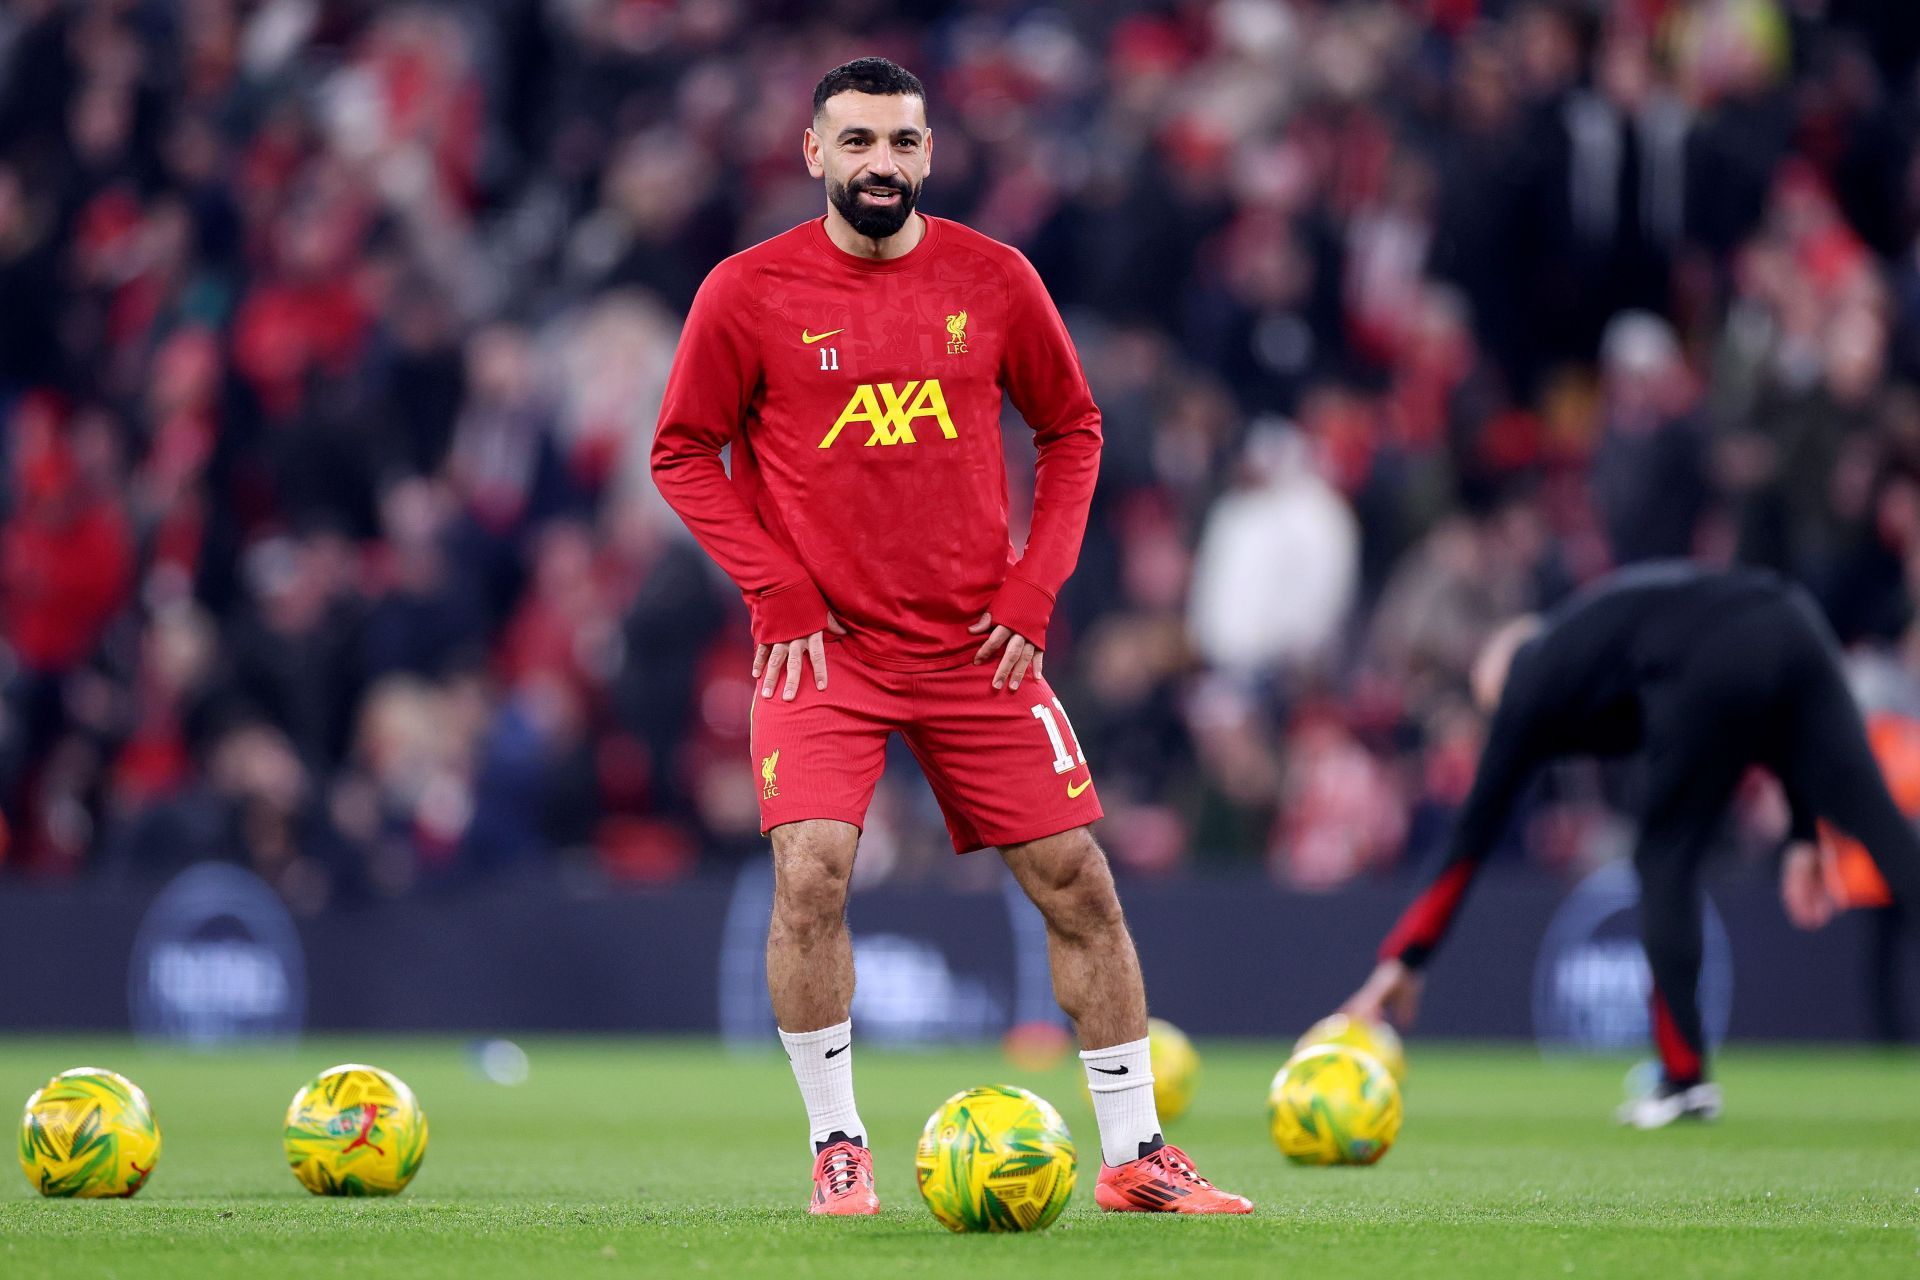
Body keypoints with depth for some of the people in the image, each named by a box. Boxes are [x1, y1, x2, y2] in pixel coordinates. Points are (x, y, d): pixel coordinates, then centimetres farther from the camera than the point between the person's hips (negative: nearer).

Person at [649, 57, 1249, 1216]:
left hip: (977, 644, 2)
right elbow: (684, 453, 1)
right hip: (825, 645, -2)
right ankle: (839, 1149, -3)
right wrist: (778, 592, -9)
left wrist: (1033, 586, -1)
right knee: (810, 873, -19)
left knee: (1076, 879, 1)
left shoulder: (994, 281, 1)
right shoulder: (749, 293, -5)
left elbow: (1073, 430, 10)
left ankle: (1134, 1154, 13)